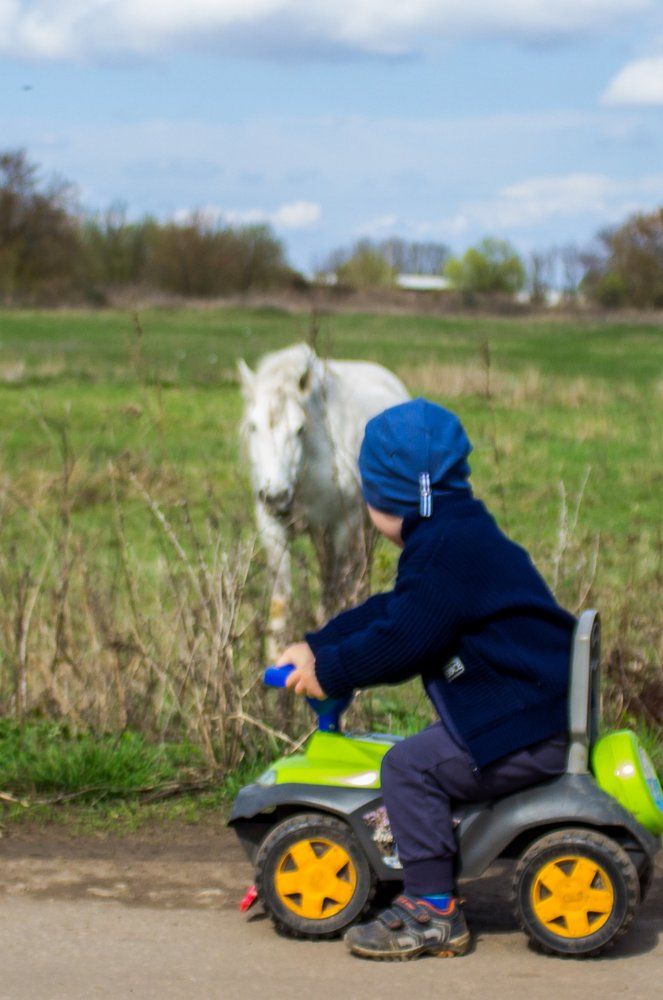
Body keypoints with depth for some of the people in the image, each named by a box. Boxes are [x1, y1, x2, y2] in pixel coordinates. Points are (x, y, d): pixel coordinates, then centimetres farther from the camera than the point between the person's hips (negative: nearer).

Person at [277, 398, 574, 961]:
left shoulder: (446, 547, -17)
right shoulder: (460, 536, 17)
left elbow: (402, 639, -20)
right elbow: (391, 613, 24)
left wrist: (330, 672, -7)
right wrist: (316, 647, 22)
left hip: (529, 734, -11)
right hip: (537, 709, 11)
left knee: (409, 767, -14)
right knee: (427, 755, 18)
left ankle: (432, 912, -8)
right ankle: (433, 892, 20)